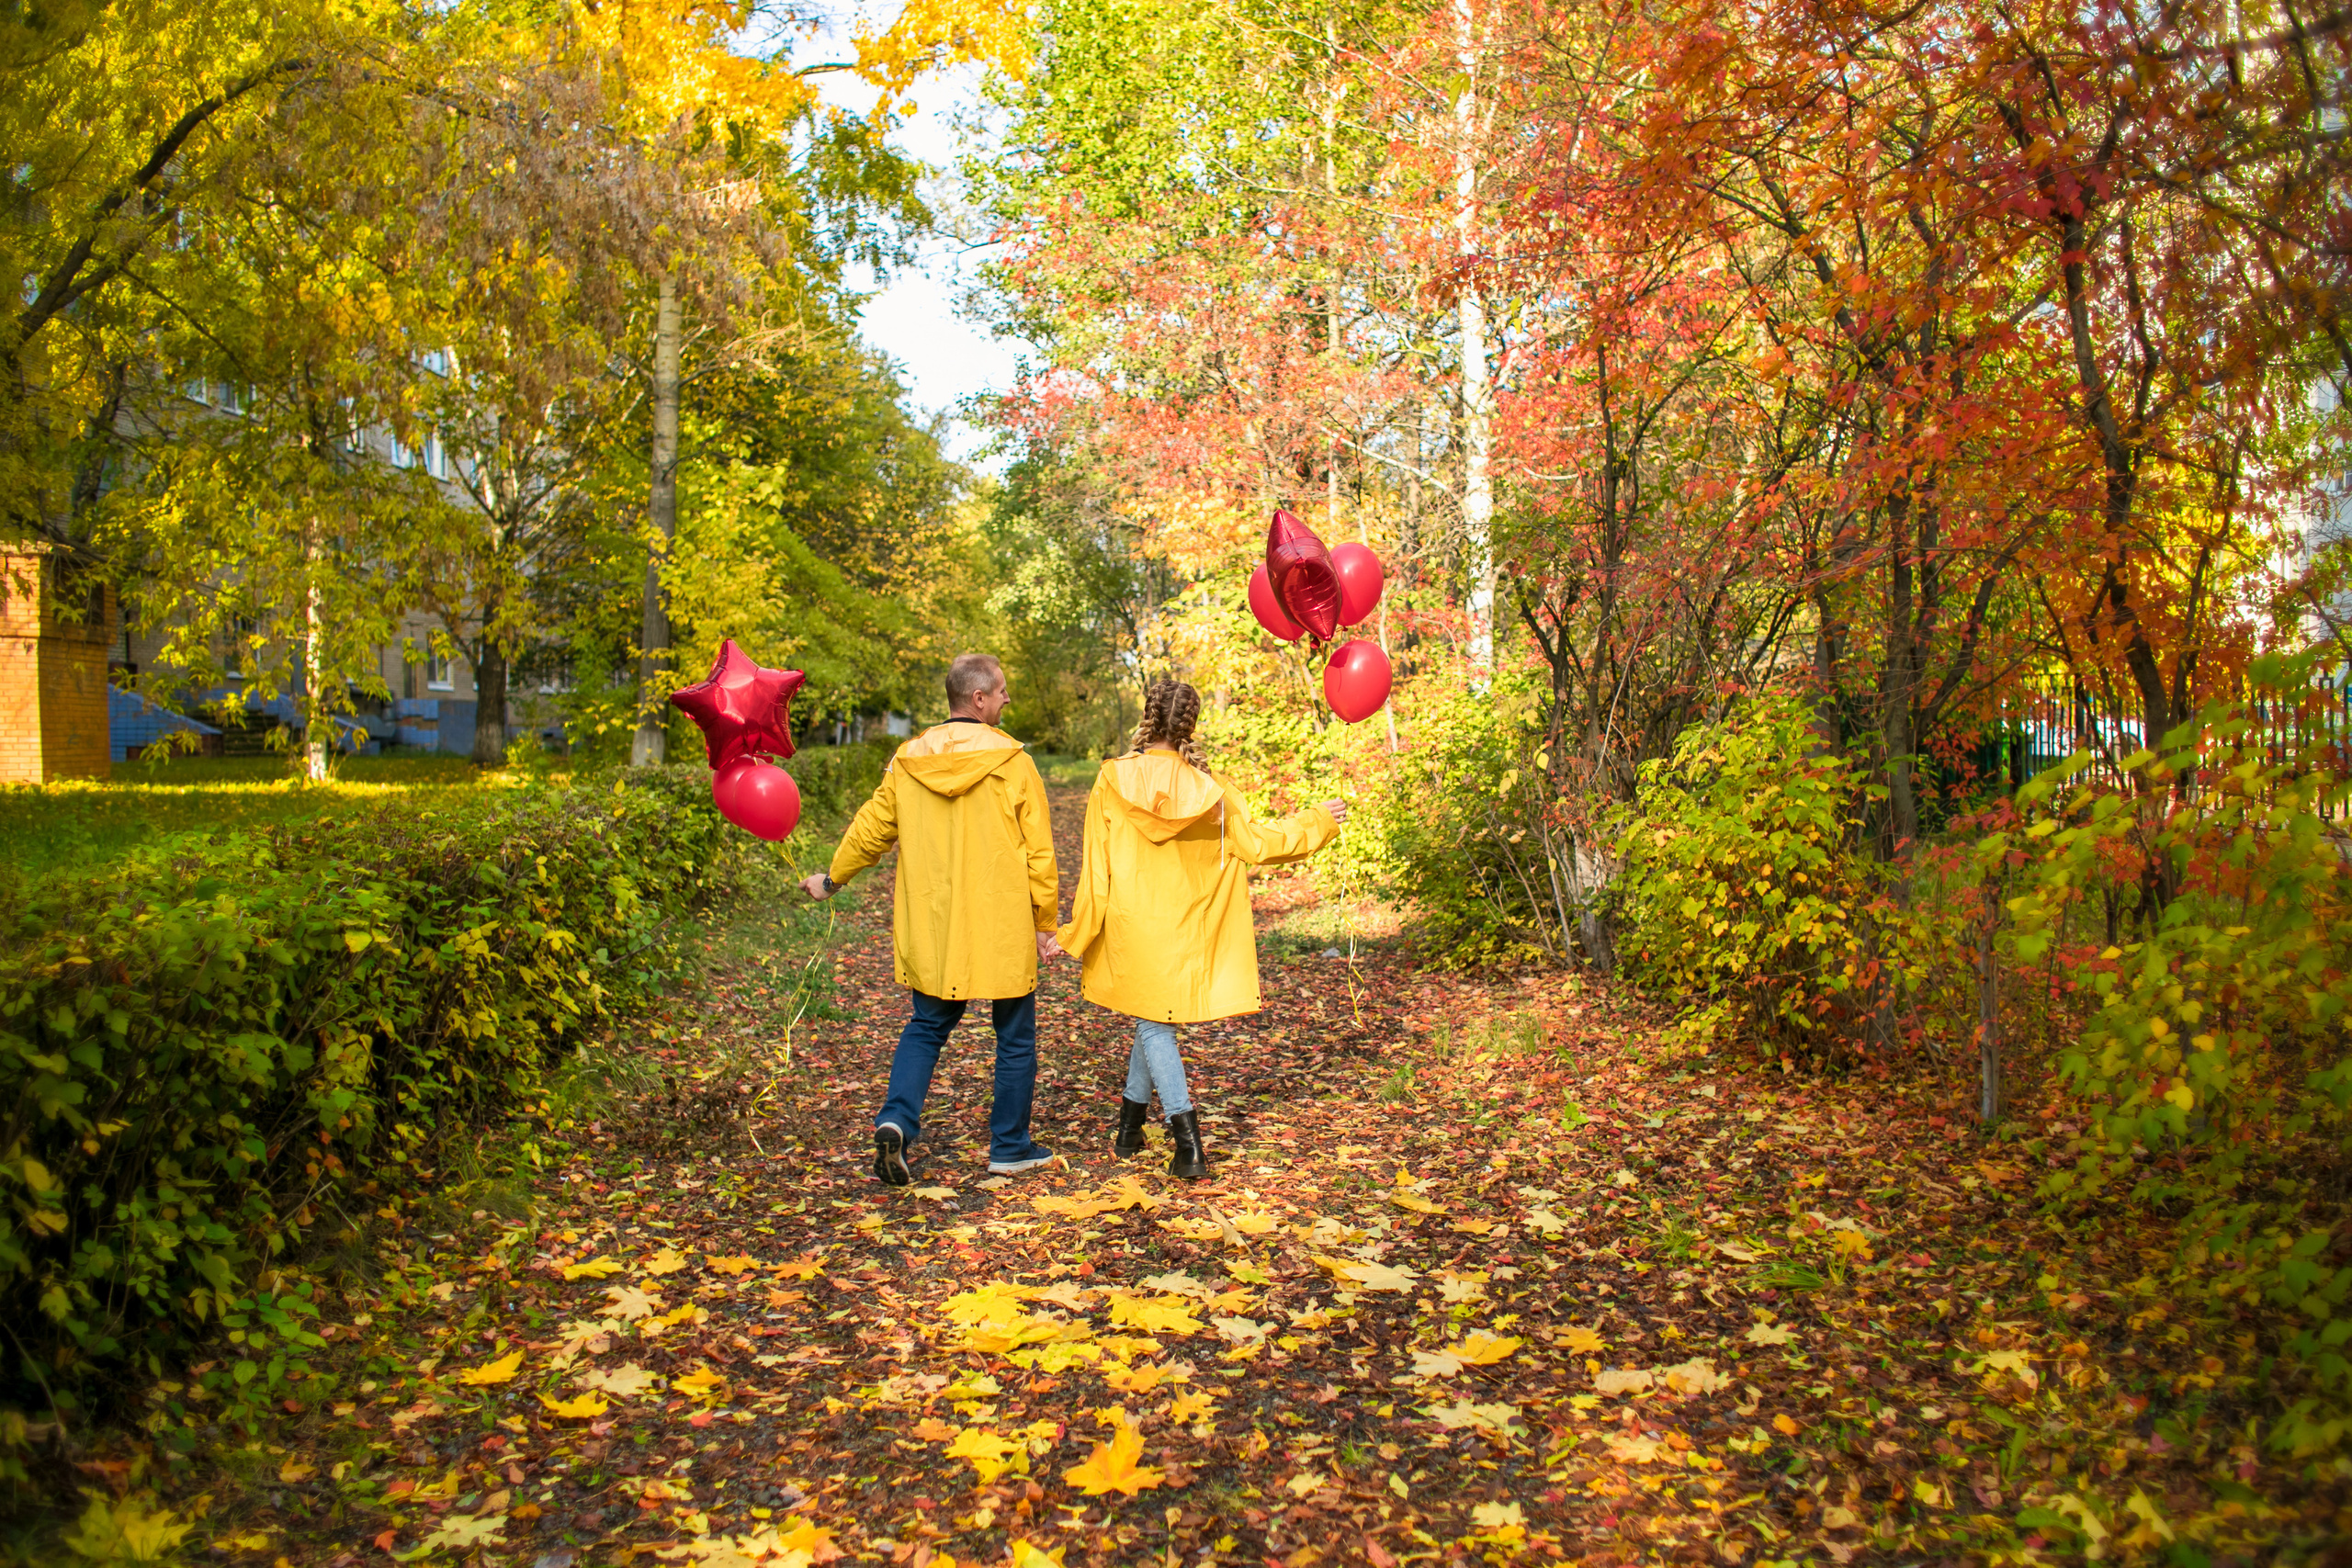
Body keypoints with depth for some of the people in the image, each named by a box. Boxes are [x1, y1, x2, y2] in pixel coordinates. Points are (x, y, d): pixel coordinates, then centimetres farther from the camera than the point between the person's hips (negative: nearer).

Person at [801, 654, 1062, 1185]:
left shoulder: (909, 759, 2)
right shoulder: (1011, 761, -10)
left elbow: (872, 827, 11)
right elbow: (1038, 850, -8)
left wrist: (832, 879, 28)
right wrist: (1045, 922, 1)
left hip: (930, 926, 4)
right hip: (1002, 929, -3)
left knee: (927, 1025, 18)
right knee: (1015, 1035, 11)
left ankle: (896, 1119, -1)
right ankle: (1010, 1147, 20)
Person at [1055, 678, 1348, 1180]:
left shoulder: (1113, 780, -9)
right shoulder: (1209, 789, -7)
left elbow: (1097, 864, -7)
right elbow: (1256, 842, -3)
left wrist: (1083, 931, 1)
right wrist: (1317, 821, 11)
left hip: (1131, 926, -2)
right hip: (1184, 930, 2)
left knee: (1153, 1026, 5)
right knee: (1156, 1021, 20)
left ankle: (1189, 1145, -6)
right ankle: (1130, 1126, 32)